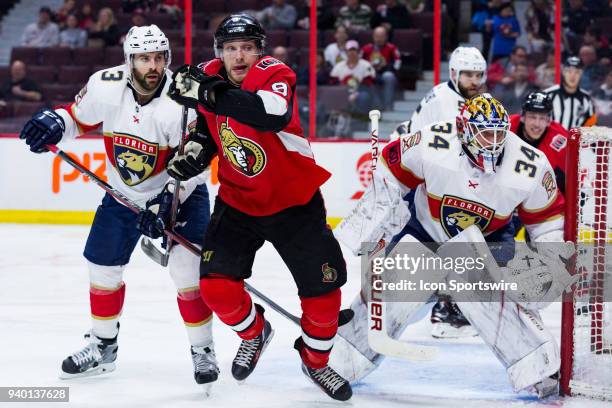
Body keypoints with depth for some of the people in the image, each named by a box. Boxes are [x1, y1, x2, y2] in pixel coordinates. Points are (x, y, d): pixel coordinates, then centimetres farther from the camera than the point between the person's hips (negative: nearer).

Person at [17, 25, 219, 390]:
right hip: (123, 194, 5)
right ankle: (103, 347, 28)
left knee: (187, 273, -14)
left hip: (179, 193, -4)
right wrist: (54, 122, -18)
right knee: (103, 267, 9)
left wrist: (166, 203, -34)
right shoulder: (105, 86, -17)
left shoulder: (181, 102, -29)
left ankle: (203, 351, 4)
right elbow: (79, 116, 3)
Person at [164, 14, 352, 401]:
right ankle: (254, 333, 22)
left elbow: (273, 115, -46)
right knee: (216, 285, -10)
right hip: (237, 200, 3)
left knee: (323, 288, 0)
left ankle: (316, 360, 26)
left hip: (294, 201, -3)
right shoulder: (209, 76, -7)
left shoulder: (274, 75, -22)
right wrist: (196, 146, -5)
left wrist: (210, 94, -48)